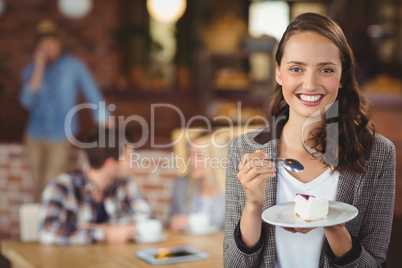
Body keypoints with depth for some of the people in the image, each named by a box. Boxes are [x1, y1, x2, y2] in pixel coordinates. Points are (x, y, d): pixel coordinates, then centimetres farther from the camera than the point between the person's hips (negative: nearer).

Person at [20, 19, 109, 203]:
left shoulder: (73, 66, -4)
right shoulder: (31, 69, 3)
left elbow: (93, 95, -4)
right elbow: (27, 101, -10)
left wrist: (104, 126, -8)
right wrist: (38, 69, -15)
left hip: (61, 138, -3)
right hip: (36, 137, 3)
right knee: (38, 186, 11)